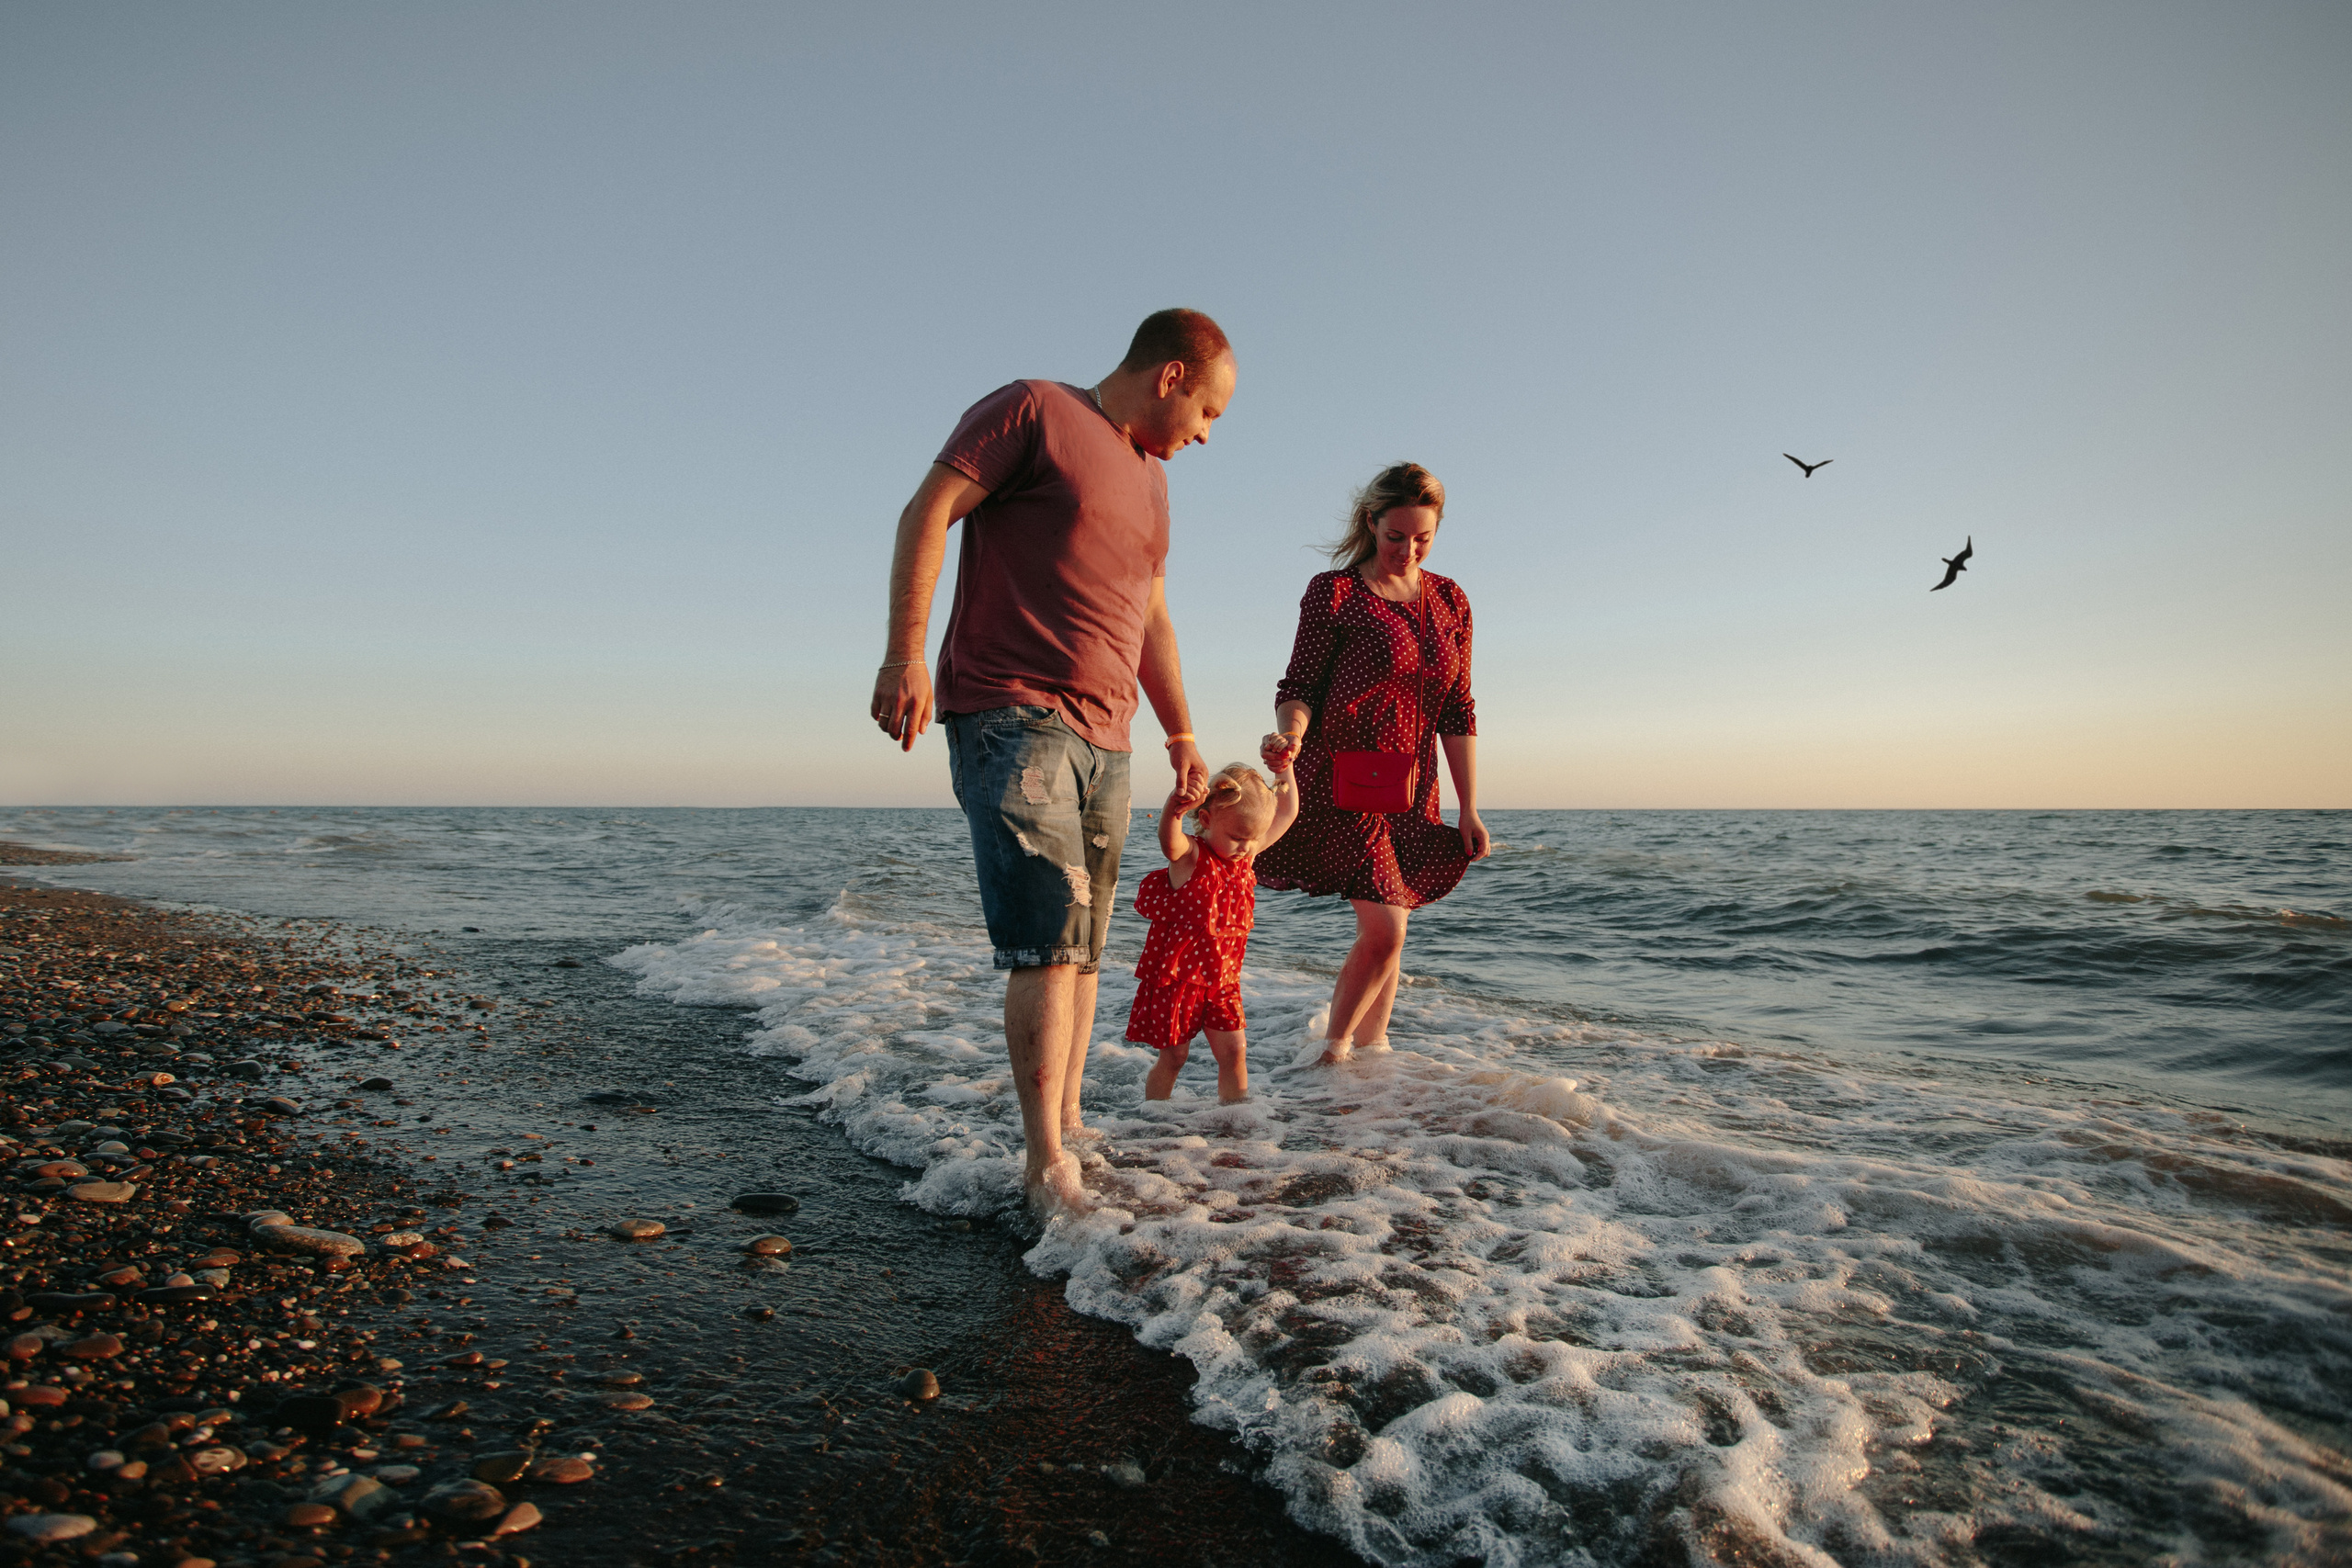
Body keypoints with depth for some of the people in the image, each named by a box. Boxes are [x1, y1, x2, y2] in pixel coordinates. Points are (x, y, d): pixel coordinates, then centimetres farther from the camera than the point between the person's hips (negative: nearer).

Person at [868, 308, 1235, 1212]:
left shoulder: (1150, 479, 24)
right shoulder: (1033, 411, 2)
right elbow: (927, 512, -6)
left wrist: (1182, 736, 28)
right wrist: (906, 653, -17)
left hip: (1104, 738, 8)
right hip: (1012, 713, -8)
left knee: (1080, 950, 8)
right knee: (1050, 939, -15)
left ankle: (1067, 1128, 17)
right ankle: (1046, 1165, -9)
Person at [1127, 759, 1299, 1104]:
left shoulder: (1245, 853, 2)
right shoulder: (1189, 857, -17)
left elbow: (1287, 814, 13)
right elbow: (1169, 839, -43)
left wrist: (1284, 771, 6)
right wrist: (1175, 809, -64)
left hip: (1222, 979, 5)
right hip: (1176, 977, -5)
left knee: (1234, 1052, 3)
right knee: (1173, 1057, 6)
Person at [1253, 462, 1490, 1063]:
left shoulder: (1450, 601, 11)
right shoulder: (1334, 591, -3)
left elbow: (1457, 713, 11)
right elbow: (1300, 685, -5)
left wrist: (1468, 808, 7)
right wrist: (1290, 731, -29)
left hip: (1412, 793, 5)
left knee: (1386, 929, 10)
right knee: (1385, 930, -12)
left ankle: (1370, 1045, 26)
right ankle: (1332, 1048, 9)